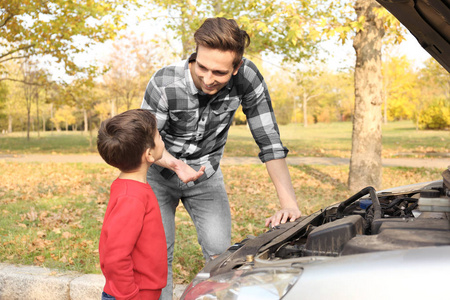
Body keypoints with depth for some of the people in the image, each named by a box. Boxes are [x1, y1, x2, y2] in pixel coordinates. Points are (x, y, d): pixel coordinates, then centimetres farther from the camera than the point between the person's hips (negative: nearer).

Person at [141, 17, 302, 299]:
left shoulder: (247, 77, -26)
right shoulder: (164, 83, -30)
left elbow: (268, 138, -22)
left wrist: (289, 203, -29)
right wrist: (175, 163, -40)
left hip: (206, 174, 2)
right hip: (161, 173, -1)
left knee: (221, 252, -5)